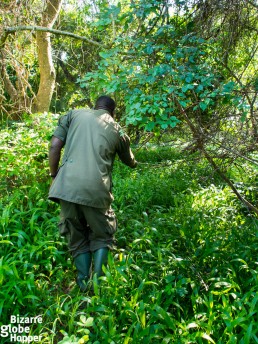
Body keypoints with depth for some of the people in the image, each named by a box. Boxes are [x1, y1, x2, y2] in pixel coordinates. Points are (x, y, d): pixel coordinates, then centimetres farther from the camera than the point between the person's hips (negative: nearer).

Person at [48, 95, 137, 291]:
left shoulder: (74, 114, 17)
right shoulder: (117, 130, 17)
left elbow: (54, 146, 6)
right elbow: (130, 163, 32)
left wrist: (54, 177, 15)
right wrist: (135, 162, 56)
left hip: (67, 186, 2)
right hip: (96, 189, -1)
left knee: (77, 239, 17)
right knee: (102, 237, 18)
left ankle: (84, 285, 18)